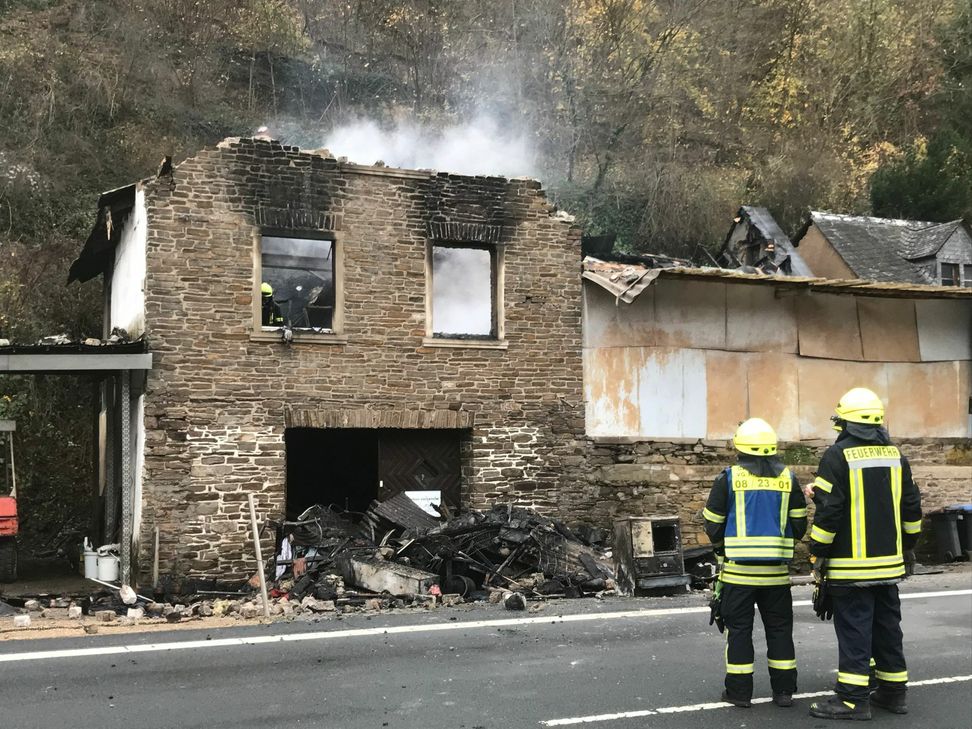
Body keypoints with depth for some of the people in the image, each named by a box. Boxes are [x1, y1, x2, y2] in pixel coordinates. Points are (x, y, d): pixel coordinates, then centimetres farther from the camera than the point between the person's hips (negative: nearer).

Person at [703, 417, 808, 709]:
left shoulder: (729, 478, -6)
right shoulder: (788, 479, 3)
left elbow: (713, 525, -1)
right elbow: (799, 525, 7)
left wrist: (723, 548, 19)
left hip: (738, 568, -3)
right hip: (776, 570, 3)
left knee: (738, 628, 5)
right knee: (779, 627, 13)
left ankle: (739, 691, 9)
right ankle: (783, 690, 17)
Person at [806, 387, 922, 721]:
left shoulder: (838, 455, -12)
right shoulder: (895, 455, 8)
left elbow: (828, 511, -15)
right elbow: (911, 506, 14)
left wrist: (818, 552, -6)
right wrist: (906, 544, 24)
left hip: (850, 565, -6)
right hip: (888, 562, 6)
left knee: (854, 629, -3)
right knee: (888, 626, 15)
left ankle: (853, 699, -2)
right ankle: (894, 691, 22)